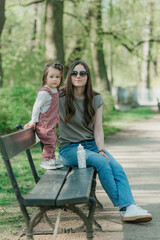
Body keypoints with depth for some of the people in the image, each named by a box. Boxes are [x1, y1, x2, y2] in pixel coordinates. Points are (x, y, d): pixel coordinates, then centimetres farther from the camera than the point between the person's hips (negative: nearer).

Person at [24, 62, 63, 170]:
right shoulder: (44, 92, -20)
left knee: (54, 141, 17)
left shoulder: (56, 90, 8)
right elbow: (36, 106, -18)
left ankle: (52, 159, 29)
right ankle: (46, 160, 6)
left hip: (52, 122, 9)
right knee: (49, 142, -7)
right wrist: (33, 121, -17)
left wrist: (56, 115, 28)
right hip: (44, 123, -9)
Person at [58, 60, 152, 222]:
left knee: (116, 167, -25)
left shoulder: (96, 99, 9)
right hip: (69, 148, -3)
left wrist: (101, 150, -9)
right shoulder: (59, 98, -1)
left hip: (91, 144, 4)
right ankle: (121, 205, -25)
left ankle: (129, 208, -37)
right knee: (101, 162, -31)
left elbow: (98, 129, 4)